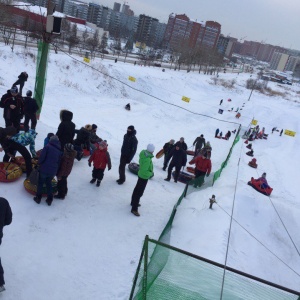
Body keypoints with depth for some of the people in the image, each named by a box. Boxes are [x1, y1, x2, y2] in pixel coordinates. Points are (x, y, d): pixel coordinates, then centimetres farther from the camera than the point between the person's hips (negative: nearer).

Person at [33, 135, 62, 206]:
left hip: (44, 169, -4)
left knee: (40, 183, 14)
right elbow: (59, 163, 10)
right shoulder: (60, 151, 7)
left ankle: (38, 198, 22)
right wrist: (56, 172, 16)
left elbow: (42, 157, -14)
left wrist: (39, 163, 5)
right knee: (49, 183, 21)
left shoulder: (47, 146, -8)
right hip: (53, 171, 4)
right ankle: (49, 199, 22)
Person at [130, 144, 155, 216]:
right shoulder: (147, 159, -34)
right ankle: (134, 209, 11)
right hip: (144, 177, -9)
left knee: (137, 189, 25)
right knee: (139, 192, 1)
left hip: (141, 175, 9)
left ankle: (133, 202, 46)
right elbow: (144, 171, -32)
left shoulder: (144, 154, -9)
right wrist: (151, 174, -16)